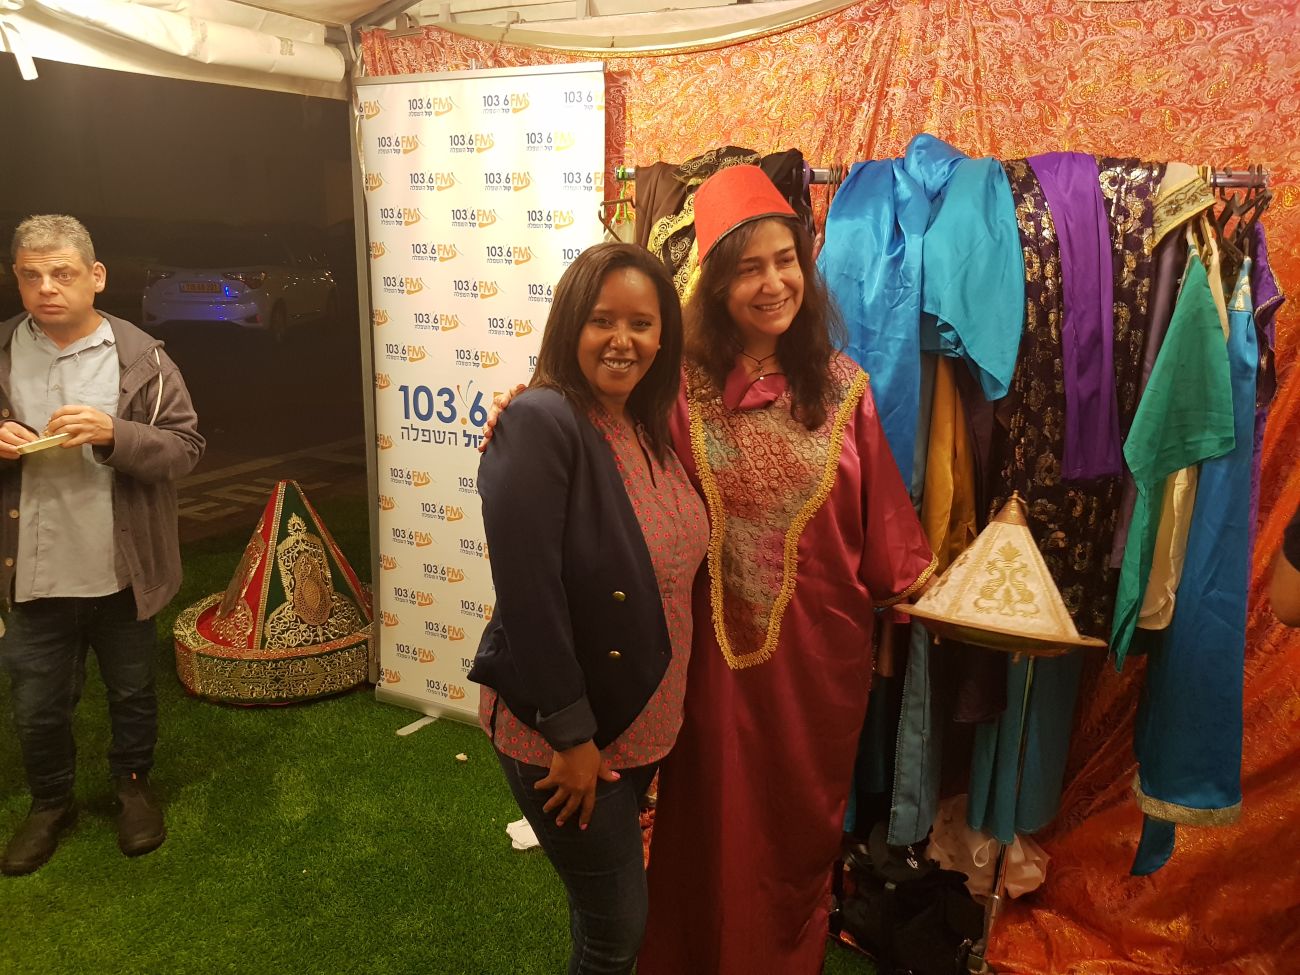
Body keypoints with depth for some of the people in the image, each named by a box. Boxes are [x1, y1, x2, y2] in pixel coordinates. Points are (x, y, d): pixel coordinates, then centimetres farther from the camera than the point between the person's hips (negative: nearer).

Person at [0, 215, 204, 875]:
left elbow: (186, 447, -8)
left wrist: (114, 435, -24)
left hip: (121, 571, -2)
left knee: (132, 692, 17)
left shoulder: (141, 357, -7)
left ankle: (133, 785, 42)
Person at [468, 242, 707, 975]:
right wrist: (570, 735, -20)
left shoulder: (650, 426, 2)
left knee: (610, 906, 26)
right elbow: (527, 593, -25)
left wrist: (661, 706, 9)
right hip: (562, 729, -7)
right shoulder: (542, 424, -23)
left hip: (644, 717, 7)